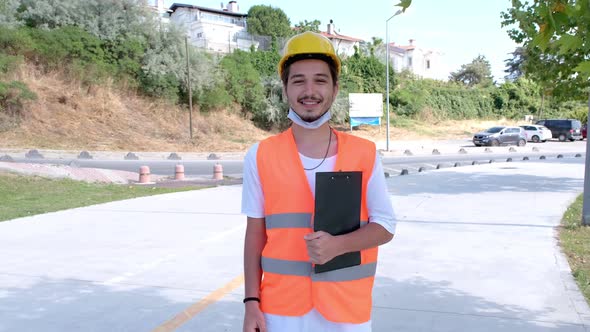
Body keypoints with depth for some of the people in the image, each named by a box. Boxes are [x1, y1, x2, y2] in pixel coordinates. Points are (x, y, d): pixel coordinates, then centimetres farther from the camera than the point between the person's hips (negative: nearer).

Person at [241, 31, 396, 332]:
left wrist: (338, 245, -18)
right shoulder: (261, 156, -4)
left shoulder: (364, 154, -4)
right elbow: (255, 234, 2)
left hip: (348, 308, 1)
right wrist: (251, 302, -1)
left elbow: (385, 226, -1)